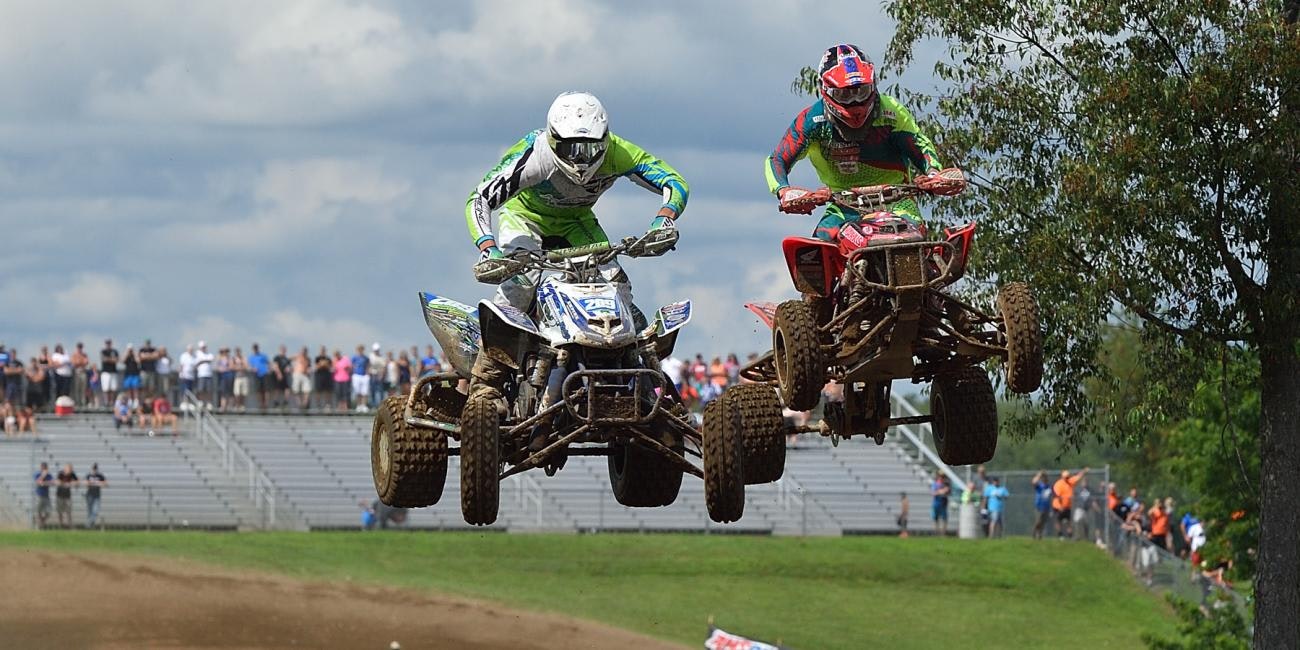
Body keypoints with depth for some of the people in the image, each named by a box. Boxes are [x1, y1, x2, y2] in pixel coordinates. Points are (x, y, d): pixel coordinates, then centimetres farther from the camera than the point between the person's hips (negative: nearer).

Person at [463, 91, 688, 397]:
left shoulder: (616, 153, -28)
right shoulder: (534, 154, -36)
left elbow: (675, 183, -21)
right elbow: (479, 199, -34)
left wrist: (664, 220, -41)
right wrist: (488, 249, -48)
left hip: (577, 222, 4)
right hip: (524, 214, -4)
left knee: (614, 281, -15)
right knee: (521, 279, -29)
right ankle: (485, 381, -27)